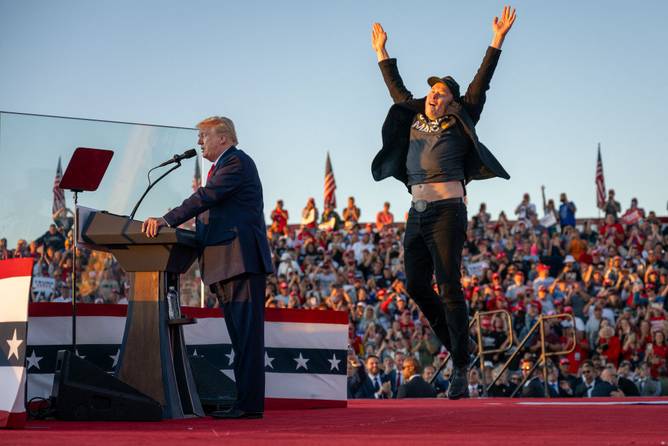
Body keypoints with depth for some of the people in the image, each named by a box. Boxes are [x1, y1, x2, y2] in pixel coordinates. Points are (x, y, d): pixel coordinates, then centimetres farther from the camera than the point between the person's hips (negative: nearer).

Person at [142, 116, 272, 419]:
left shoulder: (236, 162, -8)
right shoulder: (224, 166, 24)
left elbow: (206, 197, -19)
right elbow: (209, 209, 20)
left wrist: (166, 221, -23)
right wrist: (167, 223, 9)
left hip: (242, 260, -11)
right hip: (227, 265, 11)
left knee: (247, 334, -11)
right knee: (240, 337, 10)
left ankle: (250, 404, -12)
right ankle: (245, 402, 13)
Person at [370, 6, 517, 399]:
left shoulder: (459, 124, 3)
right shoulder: (415, 119, 17)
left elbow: (480, 84, -1)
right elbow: (397, 89, 30)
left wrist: (497, 40, -5)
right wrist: (382, 52, 37)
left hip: (447, 211, -6)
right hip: (418, 214, 6)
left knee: (449, 286, -10)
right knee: (416, 285, 5)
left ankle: (461, 370, -8)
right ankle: (456, 345, 23)